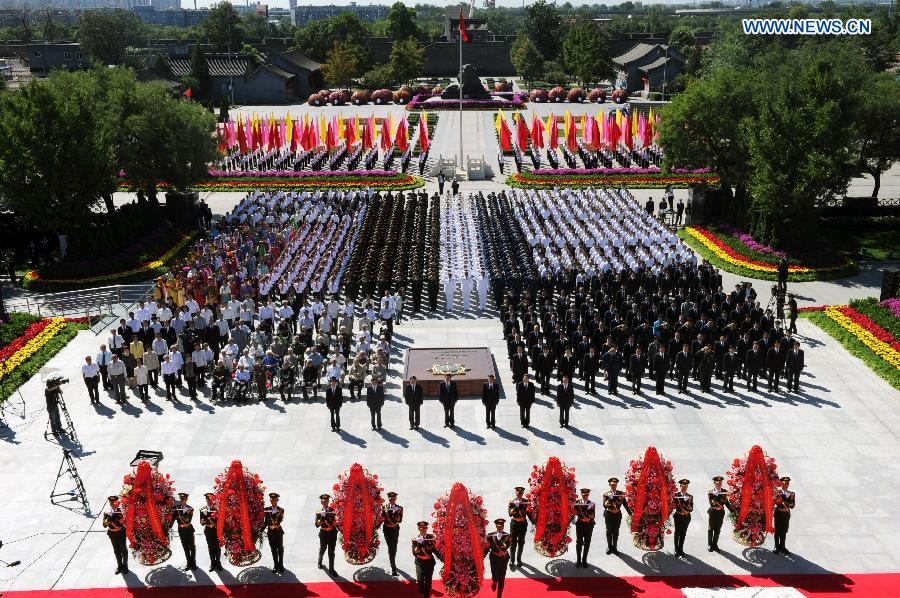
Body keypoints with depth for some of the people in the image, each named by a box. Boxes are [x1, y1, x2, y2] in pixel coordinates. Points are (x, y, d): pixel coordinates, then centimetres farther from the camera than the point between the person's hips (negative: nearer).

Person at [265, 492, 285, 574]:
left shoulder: (281, 510, -3)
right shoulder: (267, 510, 1)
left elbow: (279, 521, -11)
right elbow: (266, 522, 3)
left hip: (278, 532, -1)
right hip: (270, 532, 1)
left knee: (280, 549, 8)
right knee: (273, 549, 8)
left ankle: (281, 565, 19)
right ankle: (275, 565, 18)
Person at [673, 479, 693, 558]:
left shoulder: (690, 497, 6)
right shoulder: (676, 495, -2)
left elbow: (691, 509, 1)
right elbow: (674, 505, -9)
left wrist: (683, 505, -14)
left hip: (686, 518, 3)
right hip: (678, 517, -3)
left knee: (683, 534, 8)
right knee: (677, 534, 2)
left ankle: (681, 549, 18)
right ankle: (677, 550, 12)